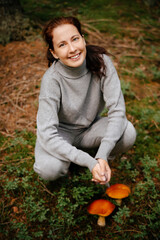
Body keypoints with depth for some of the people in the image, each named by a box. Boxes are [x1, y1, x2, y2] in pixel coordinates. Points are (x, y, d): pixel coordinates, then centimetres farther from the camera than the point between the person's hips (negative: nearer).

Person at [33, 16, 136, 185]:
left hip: (90, 128, 2)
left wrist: (102, 156, -33)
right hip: (60, 133, -1)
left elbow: (117, 109, -22)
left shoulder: (101, 62, -20)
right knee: (50, 169, -31)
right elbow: (47, 134, -29)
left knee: (128, 133, -27)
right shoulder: (51, 79, -26)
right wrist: (89, 162, -36)